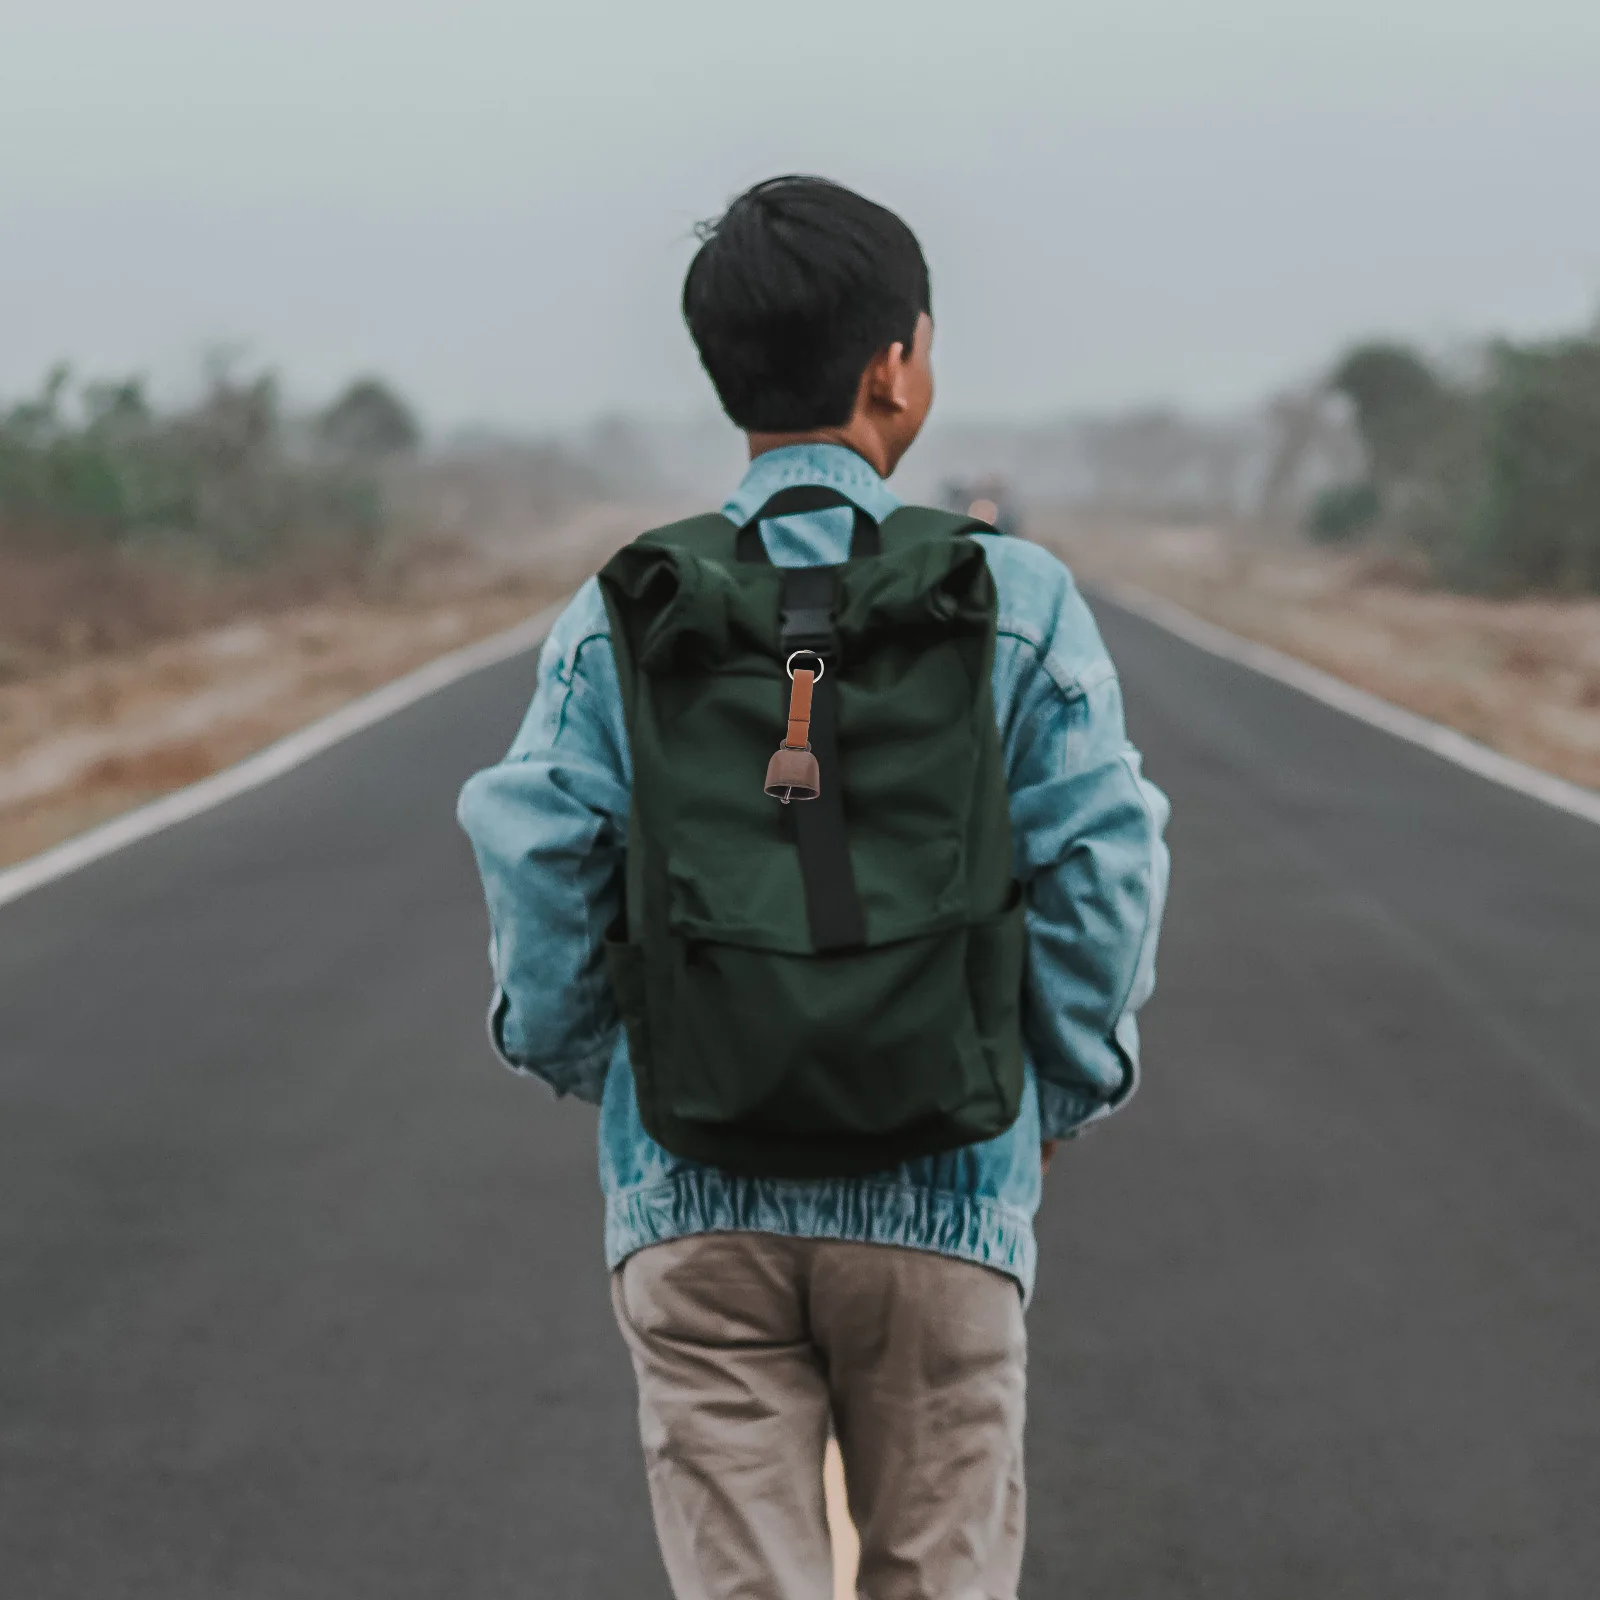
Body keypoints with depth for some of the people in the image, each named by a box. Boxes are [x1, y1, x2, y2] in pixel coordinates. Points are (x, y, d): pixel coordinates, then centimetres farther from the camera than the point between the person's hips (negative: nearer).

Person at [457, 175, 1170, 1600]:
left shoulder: (620, 618, -2)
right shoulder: (1020, 604, -4)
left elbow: (539, 871, -3)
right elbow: (1101, 872, -4)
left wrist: (594, 1074, 15)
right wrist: (1058, 1101, 11)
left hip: (695, 1211, 1)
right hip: (940, 1200, -1)